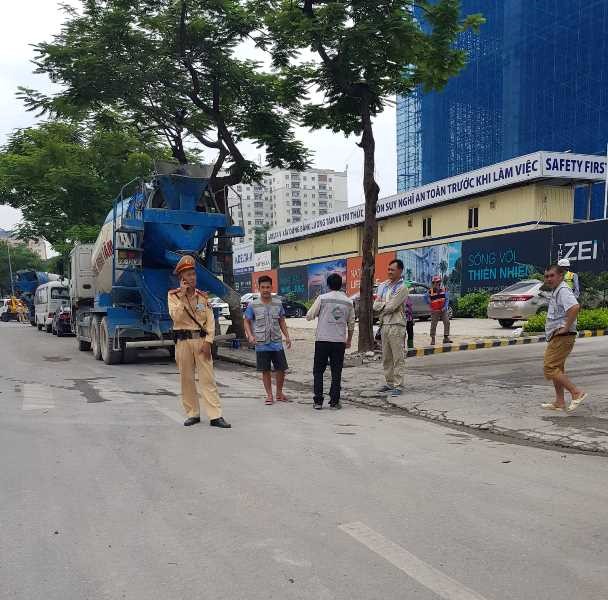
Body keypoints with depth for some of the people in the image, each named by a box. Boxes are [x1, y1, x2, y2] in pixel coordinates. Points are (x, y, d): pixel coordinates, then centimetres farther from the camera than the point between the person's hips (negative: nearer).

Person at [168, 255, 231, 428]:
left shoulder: (202, 296, 7)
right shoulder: (174, 295, 3)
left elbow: (210, 321, 2)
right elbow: (176, 317, -13)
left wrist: (208, 342, -8)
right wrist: (182, 296, -15)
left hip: (201, 340, 1)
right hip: (183, 341, -1)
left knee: (208, 378, -3)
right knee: (186, 379, 5)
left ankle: (215, 416, -3)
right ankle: (193, 414, 17)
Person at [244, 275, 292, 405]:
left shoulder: (278, 303, 4)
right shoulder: (253, 305, -3)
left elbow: (282, 321, 12)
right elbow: (247, 321, 4)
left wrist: (287, 336, 5)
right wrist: (250, 335, -11)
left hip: (277, 342, 2)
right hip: (261, 344, -2)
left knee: (281, 369, 5)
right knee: (265, 370, 6)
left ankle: (279, 393, 25)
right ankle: (269, 395, 19)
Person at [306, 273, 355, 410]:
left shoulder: (322, 298, -5)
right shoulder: (348, 302, 5)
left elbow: (309, 316, -2)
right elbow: (351, 324, 12)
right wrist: (349, 340, 24)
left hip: (322, 340, -2)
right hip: (339, 341, 2)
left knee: (318, 371, 8)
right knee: (336, 373, 8)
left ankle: (318, 401, 6)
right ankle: (334, 402, 8)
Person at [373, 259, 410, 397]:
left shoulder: (402, 288, -7)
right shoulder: (383, 286, 15)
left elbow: (390, 307, -15)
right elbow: (375, 306, 7)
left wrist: (381, 304, 2)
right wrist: (386, 304, -8)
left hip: (396, 325, -7)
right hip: (384, 324, 7)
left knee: (398, 358, -5)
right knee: (386, 358, 12)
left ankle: (398, 386, -4)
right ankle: (390, 383, 21)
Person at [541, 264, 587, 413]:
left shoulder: (563, 290, -16)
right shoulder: (556, 291, 17)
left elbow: (575, 307, -35)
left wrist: (566, 328, -27)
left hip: (562, 337, -11)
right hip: (556, 337, 11)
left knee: (550, 368, -11)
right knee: (557, 368, 16)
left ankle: (577, 392, -10)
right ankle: (559, 402, 23)